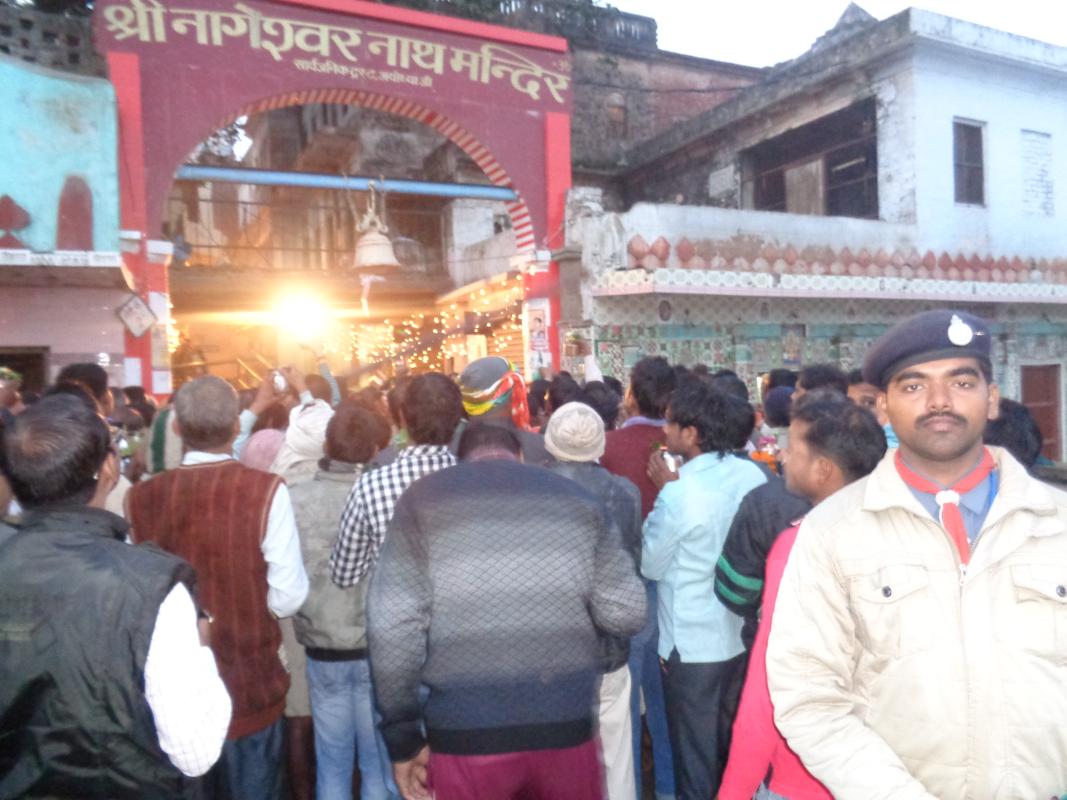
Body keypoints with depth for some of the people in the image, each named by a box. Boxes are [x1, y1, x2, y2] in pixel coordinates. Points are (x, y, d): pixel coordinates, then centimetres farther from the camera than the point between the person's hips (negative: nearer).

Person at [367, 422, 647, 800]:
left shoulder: (423, 499, 2)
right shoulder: (578, 498, 7)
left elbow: (393, 626, -7)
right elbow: (625, 614, 3)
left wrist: (402, 736, 2)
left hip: (465, 734, -1)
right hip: (565, 729, 2)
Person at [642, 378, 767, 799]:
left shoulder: (679, 493, -24)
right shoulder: (753, 475, -5)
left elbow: (650, 565, -11)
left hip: (693, 644, -6)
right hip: (743, 635, 6)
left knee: (696, 756, 12)